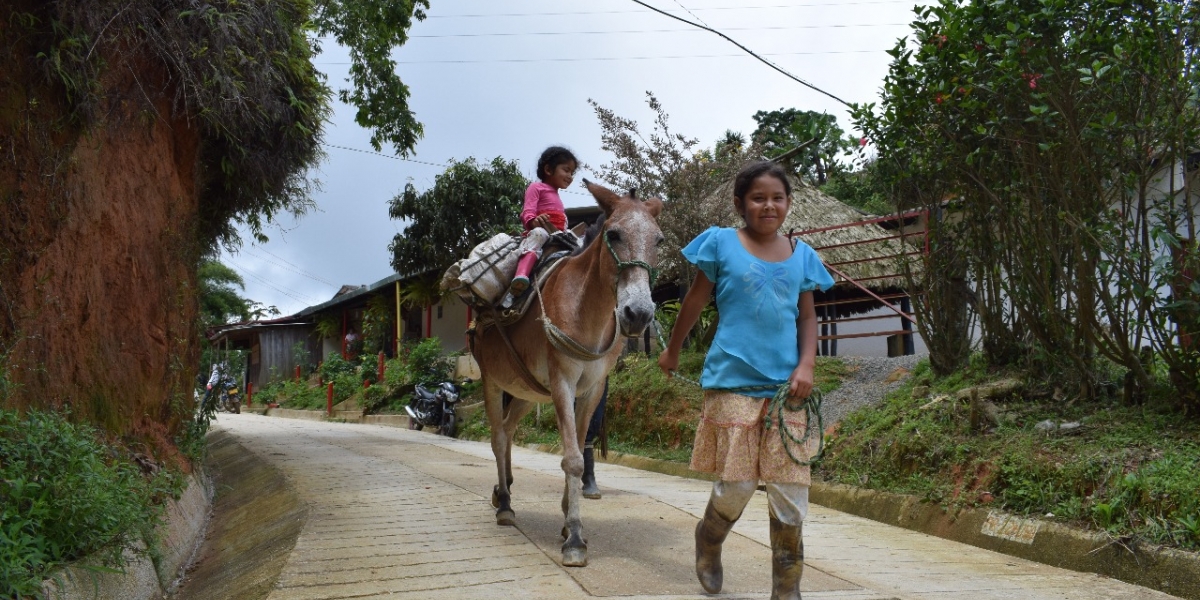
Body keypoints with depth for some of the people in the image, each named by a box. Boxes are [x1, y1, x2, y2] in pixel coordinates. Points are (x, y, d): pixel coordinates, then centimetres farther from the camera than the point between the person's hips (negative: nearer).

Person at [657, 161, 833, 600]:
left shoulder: (801, 255, 9)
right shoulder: (721, 243, 0)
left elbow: (807, 317, 13)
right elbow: (695, 302, 9)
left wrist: (806, 365, -3)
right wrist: (672, 350, 18)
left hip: (785, 386, 3)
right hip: (734, 382, -3)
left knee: (791, 491, 2)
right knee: (736, 485, -2)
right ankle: (708, 542, 31)